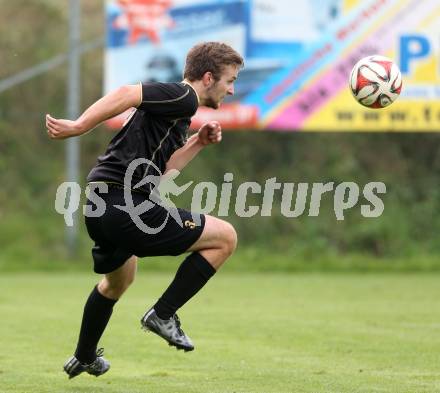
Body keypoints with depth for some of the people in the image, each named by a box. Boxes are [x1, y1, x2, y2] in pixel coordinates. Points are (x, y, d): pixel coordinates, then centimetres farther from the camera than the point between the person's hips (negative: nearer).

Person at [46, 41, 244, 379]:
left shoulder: (179, 106, 21)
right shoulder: (182, 98, -8)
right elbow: (127, 94, -21)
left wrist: (197, 144, 15)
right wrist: (78, 127, -25)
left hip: (100, 208, 10)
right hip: (127, 207, -10)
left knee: (119, 280, 36)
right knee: (225, 237, -4)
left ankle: (84, 358, 53)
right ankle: (163, 314, -1)